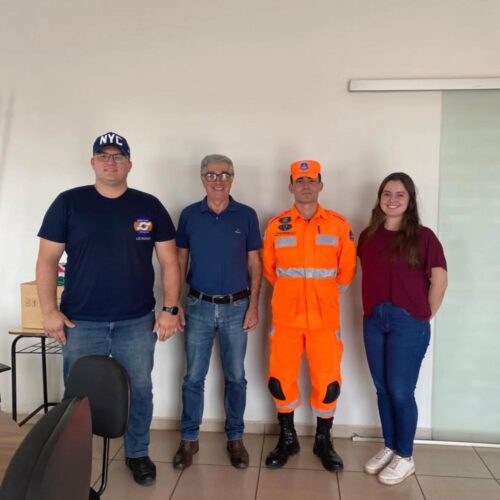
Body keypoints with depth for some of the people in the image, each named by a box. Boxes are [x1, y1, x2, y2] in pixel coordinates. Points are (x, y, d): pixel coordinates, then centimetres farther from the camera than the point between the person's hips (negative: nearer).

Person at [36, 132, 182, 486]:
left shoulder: (149, 206, 3)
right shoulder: (69, 203, 1)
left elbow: (169, 261, 3)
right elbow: (47, 260, 1)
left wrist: (170, 308, -4)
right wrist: (49, 310, -6)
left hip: (137, 322, 1)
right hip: (81, 323, 0)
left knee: (140, 391, 11)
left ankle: (138, 454, 34)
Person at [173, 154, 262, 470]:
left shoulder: (247, 216, -1)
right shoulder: (189, 215, 1)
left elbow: (254, 265, 1)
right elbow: (181, 262, 5)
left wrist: (253, 306, -4)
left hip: (236, 307, 0)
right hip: (199, 306, 1)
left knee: (235, 377, 10)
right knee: (194, 376, 8)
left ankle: (235, 438, 26)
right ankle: (189, 439, 23)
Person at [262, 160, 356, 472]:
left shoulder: (339, 224, -2)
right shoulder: (276, 225, 0)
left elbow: (347, 270, 5)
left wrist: (325, 295, 11)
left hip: (325, 318, 0)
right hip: (286, 317, 1)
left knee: (328, 381, 5)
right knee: (281, 379, 7)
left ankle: (324, 441, 28)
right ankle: (288, 438, 29)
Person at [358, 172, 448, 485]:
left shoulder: (423, 237, -7)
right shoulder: (368, 235, 7)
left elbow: (439, 280, -5)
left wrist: (425, 316, 0)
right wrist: (374, 309, 6)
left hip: (408, 322, -4)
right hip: (374, 320, 5)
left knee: (401, 391, 1)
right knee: (383, 389, 13)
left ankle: (405, 458, 20)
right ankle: (389, 448, 30)